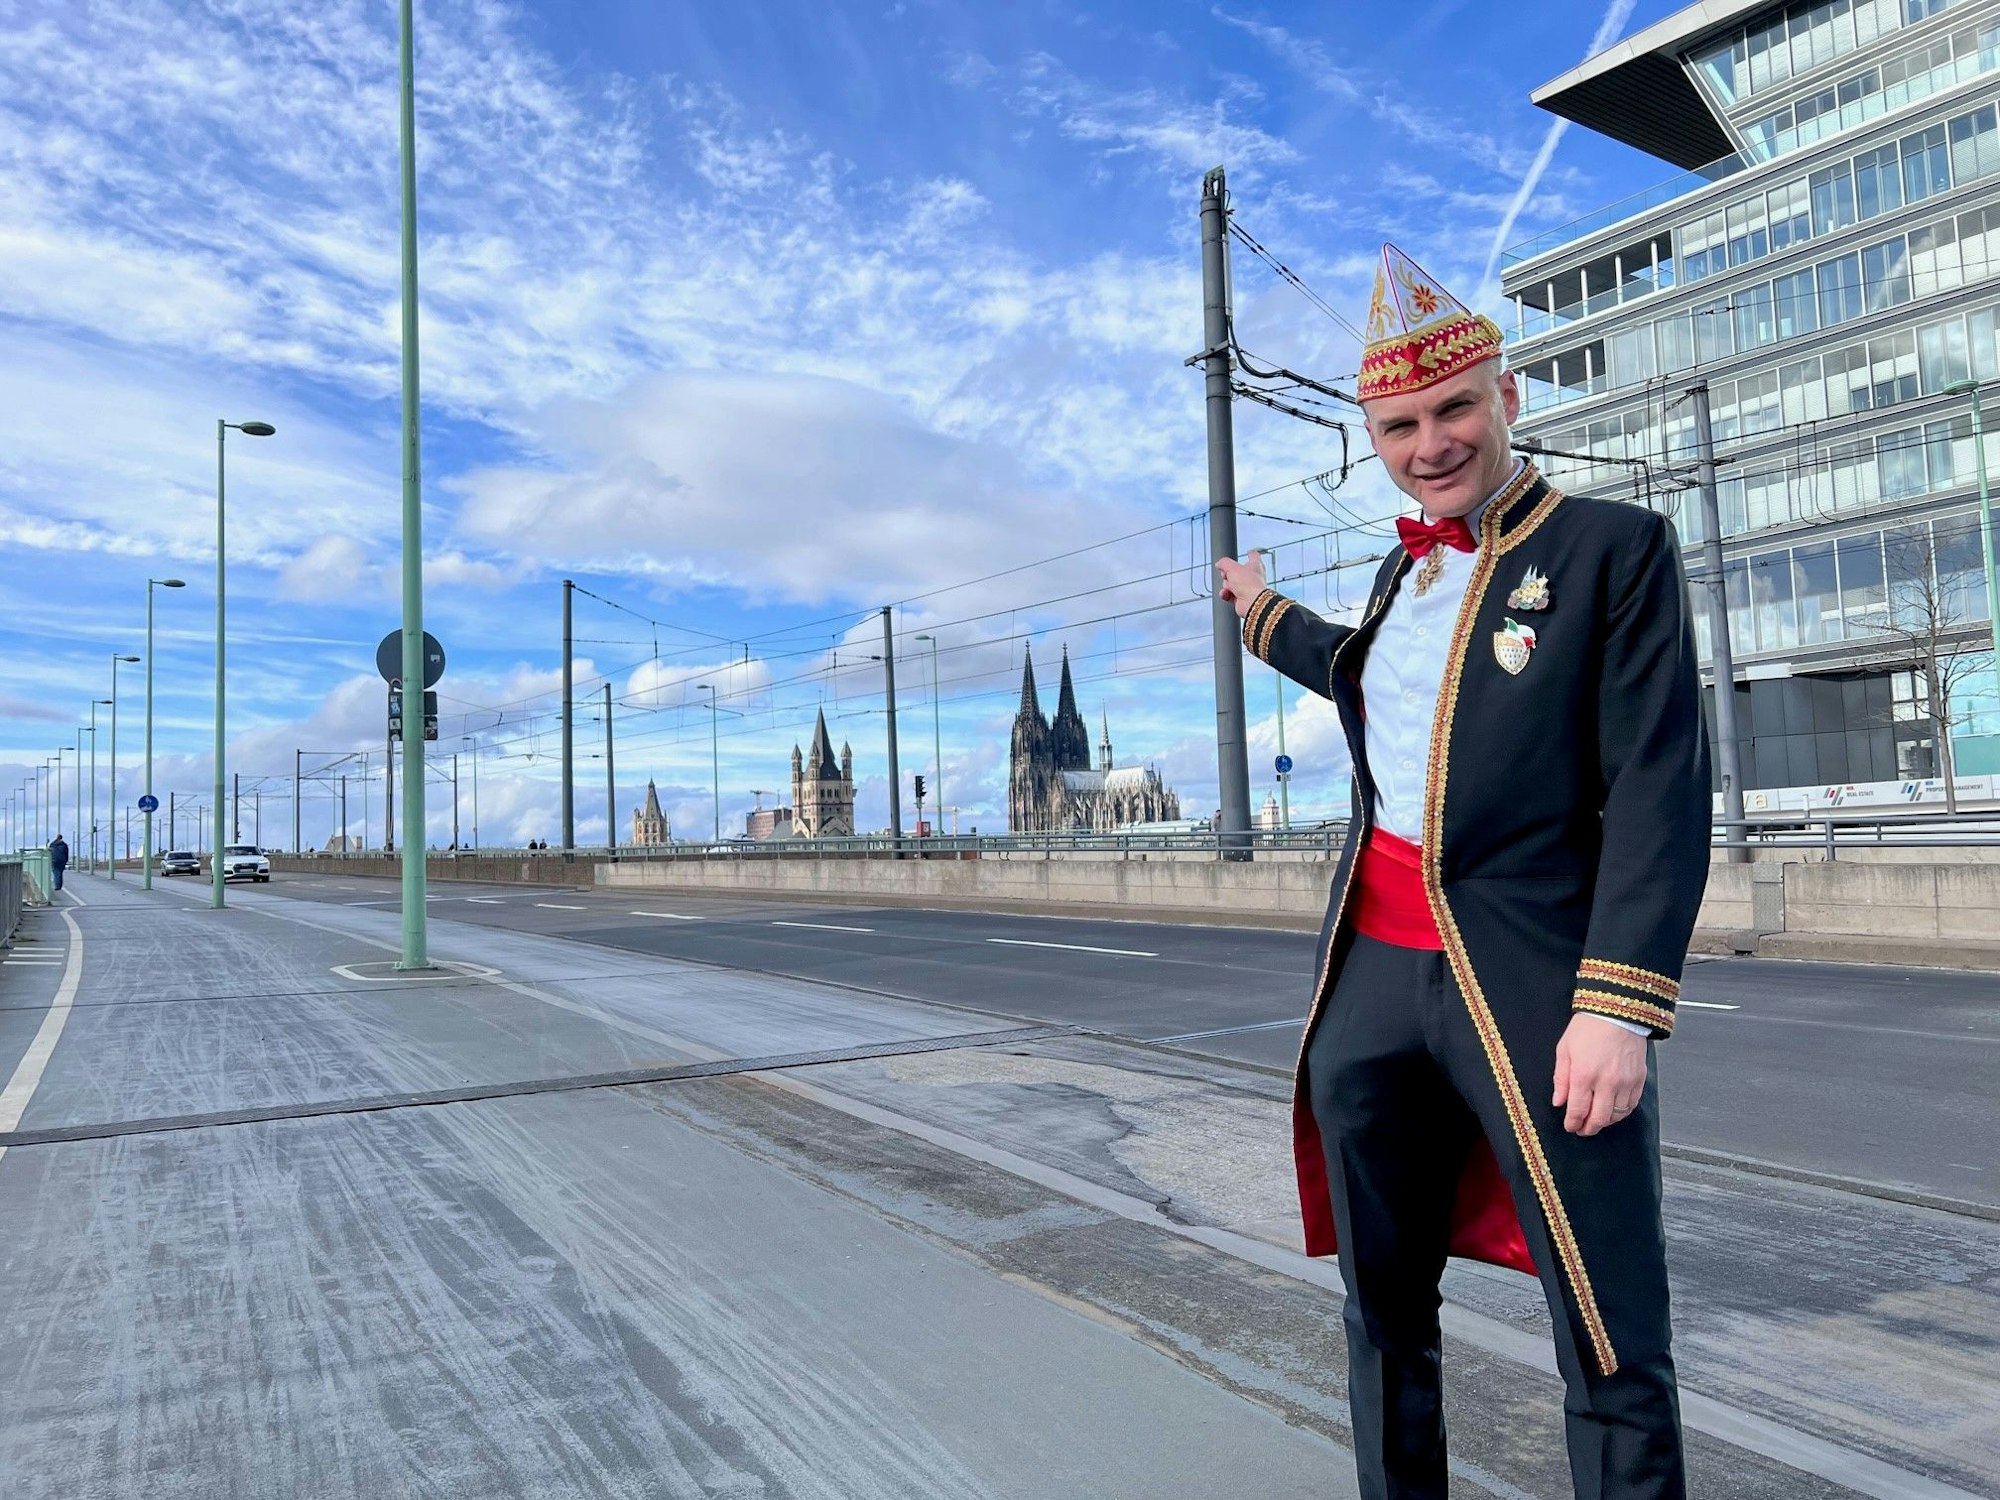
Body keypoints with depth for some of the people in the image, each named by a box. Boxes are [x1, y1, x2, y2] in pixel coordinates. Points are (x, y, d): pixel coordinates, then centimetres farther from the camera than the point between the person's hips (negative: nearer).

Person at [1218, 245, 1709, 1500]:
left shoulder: (1617, 547, -3)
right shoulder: (1406, 570, 15)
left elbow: (1660, 791, -10)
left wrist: (1620, 1009, -18)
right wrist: (1268, 618, 49)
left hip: (1533, 987, -6)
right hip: (1373, 976, 6)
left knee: (1614, 1351, -2)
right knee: (1385, 1312, 15)